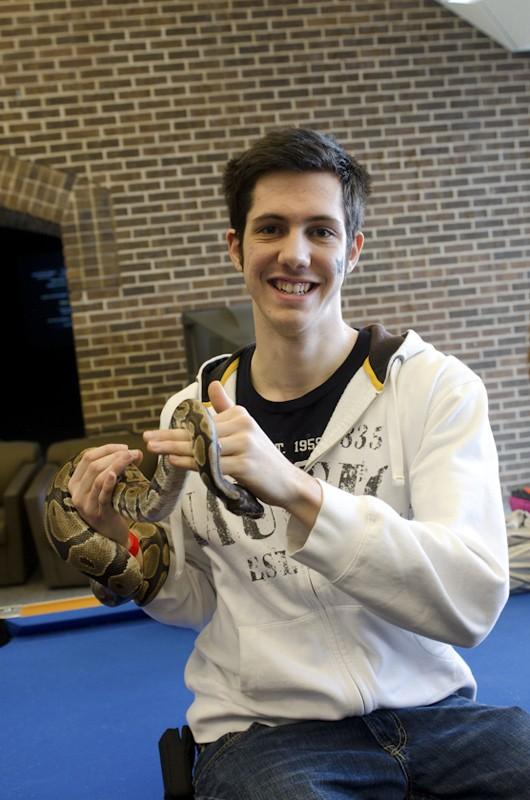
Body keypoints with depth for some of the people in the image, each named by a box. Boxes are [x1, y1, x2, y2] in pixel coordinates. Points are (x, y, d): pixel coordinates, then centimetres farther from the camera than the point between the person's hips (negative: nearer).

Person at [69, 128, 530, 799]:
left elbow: (474, 602, -20)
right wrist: (128, 543, -10)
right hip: (265, 732, 0)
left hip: (431, 711, 1)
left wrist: (296, 491, -31)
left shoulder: (437, 387, -7)